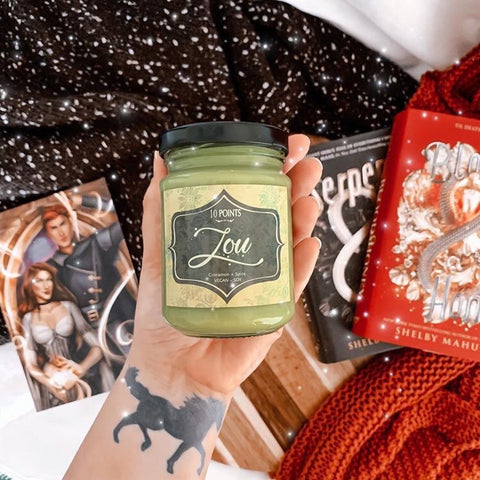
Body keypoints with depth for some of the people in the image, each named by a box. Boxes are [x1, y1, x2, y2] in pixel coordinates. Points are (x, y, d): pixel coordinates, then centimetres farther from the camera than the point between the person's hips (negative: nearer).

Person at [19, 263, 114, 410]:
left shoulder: (68, 306, 5)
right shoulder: (28, 318, 7)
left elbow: (96, 348, -1)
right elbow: (31, 365, 3)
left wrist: (81, 368, -19)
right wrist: (51, 383, -15)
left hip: (78, 375, 0)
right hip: (51, 379, 0)